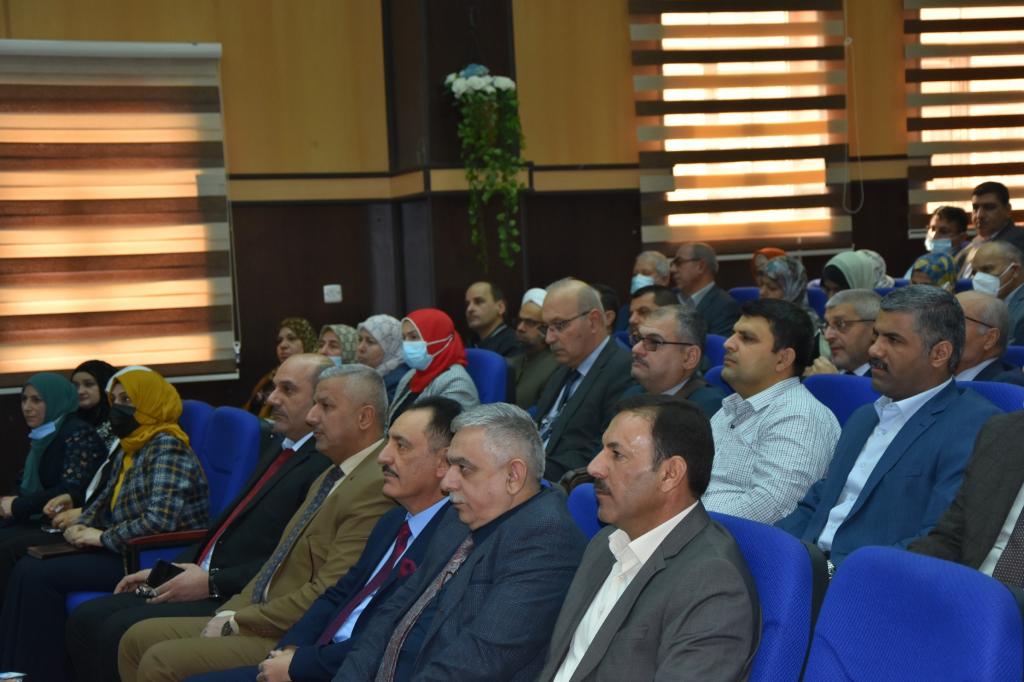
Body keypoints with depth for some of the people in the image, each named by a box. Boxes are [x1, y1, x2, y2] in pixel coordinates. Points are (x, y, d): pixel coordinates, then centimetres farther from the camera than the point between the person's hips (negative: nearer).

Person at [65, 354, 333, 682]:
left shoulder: (326, 464, -14)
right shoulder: (275, 444, 17)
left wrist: (212, 582, -18)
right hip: (199, 578, 9)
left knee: (118, 632, -21)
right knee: (85, 619, 1)